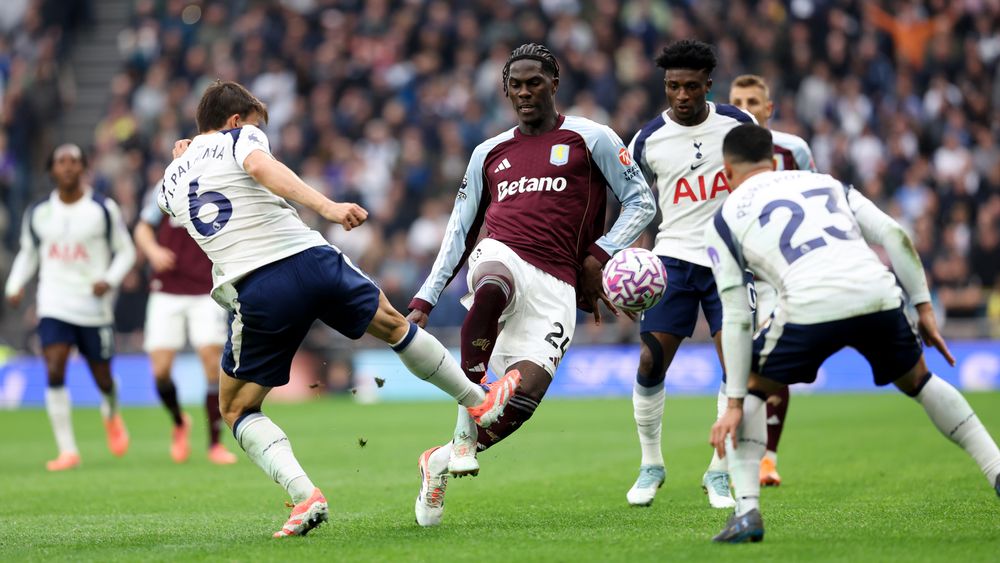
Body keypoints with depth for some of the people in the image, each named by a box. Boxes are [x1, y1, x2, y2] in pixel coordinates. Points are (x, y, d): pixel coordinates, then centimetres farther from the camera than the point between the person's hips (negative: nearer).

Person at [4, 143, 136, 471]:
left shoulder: (104, 210, -2)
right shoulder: (38, 214, 5)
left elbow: (126, 251, 5)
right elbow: (28, 254, 19)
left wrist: (110, 280, -12)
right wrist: (16, 285, 3)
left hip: (95, 306, -1)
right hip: (54, 306, 1)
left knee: (102, 378, 6)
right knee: (54, 372, -16)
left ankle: (112, 416, 43)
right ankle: (67, 450, -11)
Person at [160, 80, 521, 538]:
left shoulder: (171, 181, 17)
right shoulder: (239, 137, 6)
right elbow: (261, 167, -17)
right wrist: (326, 206, -28)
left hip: (255, 293, 1)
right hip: (310, 261, -1)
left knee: (237, 409, 14)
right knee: (393, 325, 25)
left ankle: (304, 493, -8)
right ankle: (478, 401, 41)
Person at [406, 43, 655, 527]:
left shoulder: (590, 138, 10)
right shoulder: (490, 153, 20)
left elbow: (641, 202, 11)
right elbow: (460, 232, 24)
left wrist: (599, 255, -4)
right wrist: (424, 301, 15)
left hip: (555, 286, -1)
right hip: (499, 256, 1)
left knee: (527, 390, -20)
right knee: (491, 288, -40)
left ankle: (442, 461, 3)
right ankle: (466, 428, -32)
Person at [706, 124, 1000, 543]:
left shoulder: (724, 221, 20)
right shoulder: (826, 184, 29)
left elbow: (736, 319, 12)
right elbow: (895, 236, 15)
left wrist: (734, 405, 12)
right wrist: (924, 308, 18)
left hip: (809, 307, -3)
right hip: (878, 295, 3)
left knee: (753, 389, 23)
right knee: (919, 381, 32)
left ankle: (746, 510, 7)